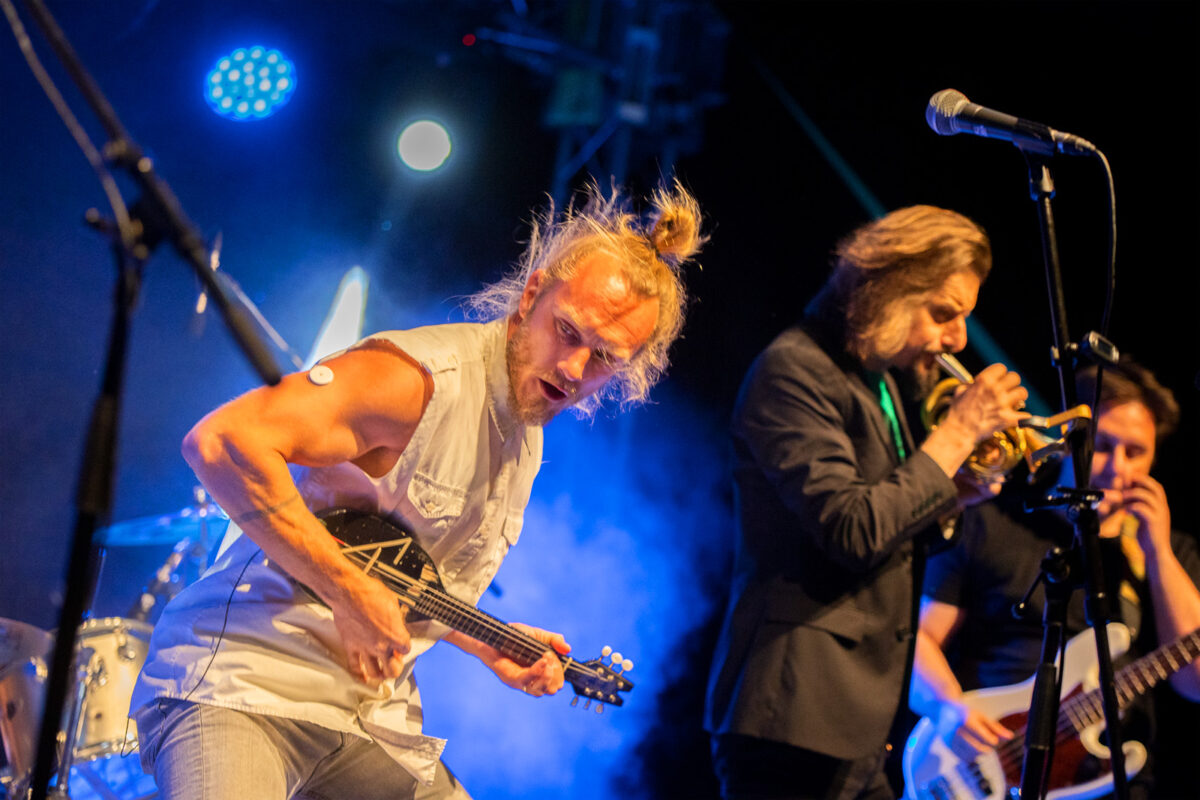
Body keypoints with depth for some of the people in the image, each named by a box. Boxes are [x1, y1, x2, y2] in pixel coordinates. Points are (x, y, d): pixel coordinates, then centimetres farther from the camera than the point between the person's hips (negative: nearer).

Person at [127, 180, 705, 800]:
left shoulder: (526, 442, 14)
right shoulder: (422, 377, -16)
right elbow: (220, 440, -28)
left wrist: (485, 644, 11)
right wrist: (351, 593, -23)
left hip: (369, 716, 9)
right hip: (245, 683, -9)